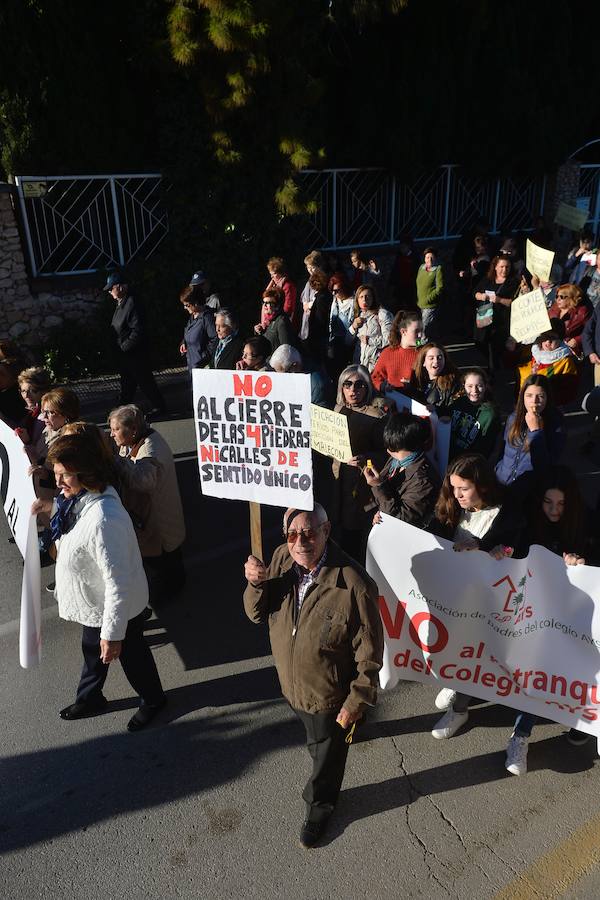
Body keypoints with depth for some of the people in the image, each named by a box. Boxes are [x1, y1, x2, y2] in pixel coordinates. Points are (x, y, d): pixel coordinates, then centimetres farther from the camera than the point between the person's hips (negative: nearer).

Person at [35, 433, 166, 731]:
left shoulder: (103, 519, -40)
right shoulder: (77, 500, -9)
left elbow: (117, 583, -33)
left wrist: (113, 633, -26)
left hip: (116, 606, -9)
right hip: (93, 602, 9)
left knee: (130, 654, 19)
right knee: (92, 649, 31)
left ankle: (152, 701, 49)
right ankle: (89, 699, 60)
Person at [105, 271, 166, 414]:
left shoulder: (131, 303, -19)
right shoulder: (120, 304, 12)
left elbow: (138, 330, -23)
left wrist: (125, 346, -18)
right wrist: (120, 346, 12)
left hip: (135, 353, -9)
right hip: (124, 353, 9)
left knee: (144, 381, 0)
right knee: (127, 381, 17)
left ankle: (159, 406, 12)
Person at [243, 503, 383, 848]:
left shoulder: (355, 585, -34)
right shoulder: (282, 559, -16)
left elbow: (369, 652, -22)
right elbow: (257, 614, -6)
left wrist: (357, 701, -13)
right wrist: (255, 584, -26)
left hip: (330, 694, -5)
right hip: (291, 684, 5)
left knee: (326, 753, 23)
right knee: (313, 734, 34)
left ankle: (320, 805, 52)